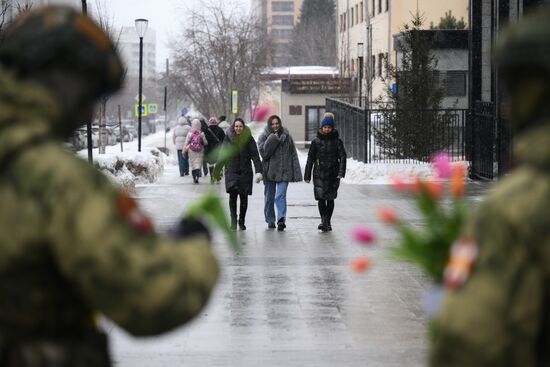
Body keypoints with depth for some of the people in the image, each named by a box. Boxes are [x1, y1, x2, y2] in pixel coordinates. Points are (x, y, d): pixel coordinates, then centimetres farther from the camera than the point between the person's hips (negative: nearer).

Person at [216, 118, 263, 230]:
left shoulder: (249, 139, -1)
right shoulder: (228, 138, 3)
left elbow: (255, 156, -6)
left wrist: (258, 171, -16)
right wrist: (218, 170, 10)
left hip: (245, 173, 0)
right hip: (231, 172, 0)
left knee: (244, 198, 5)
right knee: (232, 196, -14)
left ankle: (241, 222, 18)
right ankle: (233, 221, -9)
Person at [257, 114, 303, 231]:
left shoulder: (287, 136, 6)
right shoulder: (264, 137, 3)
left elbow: (293, 155, 7)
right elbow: (263, 152, -12)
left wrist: (296, 172, 3)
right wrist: (272, 139, -16)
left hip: (284, 172, -1)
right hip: (269, 172, 1)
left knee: (280, 196, -14)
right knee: (269, 197, 8)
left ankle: (281, 219, -22)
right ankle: (270, 220, 19)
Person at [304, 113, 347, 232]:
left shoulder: (337, 141, 3)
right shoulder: (316, 142, 3)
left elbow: (342, 157, -2)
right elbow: (310, 159, 6)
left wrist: (341, 172, -15)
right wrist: (307, 175, 4)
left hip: (333, 175, 1)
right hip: (319, 174, 0)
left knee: (330, 199, 7)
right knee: (321, 198, -11)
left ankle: (328, 222, 17)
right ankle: (323, 221, -12)